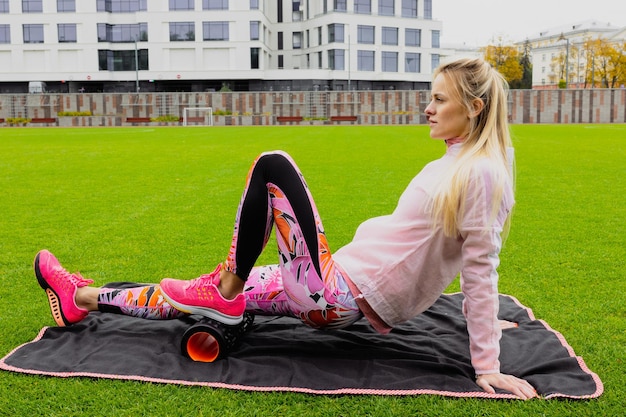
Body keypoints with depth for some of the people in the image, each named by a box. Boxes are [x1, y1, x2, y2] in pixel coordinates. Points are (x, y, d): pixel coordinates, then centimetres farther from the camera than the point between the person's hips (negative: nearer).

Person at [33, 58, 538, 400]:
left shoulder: (479, 174, -14)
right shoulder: (459, 163, 13)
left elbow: (481, 272, -16)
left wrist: (488, 366, -14)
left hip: (340, 294, -9)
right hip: (348, 295, 9)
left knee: (273, 166, -9)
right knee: (199, 296, 13)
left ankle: (226, 288, 2)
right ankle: (84, 298, 27)